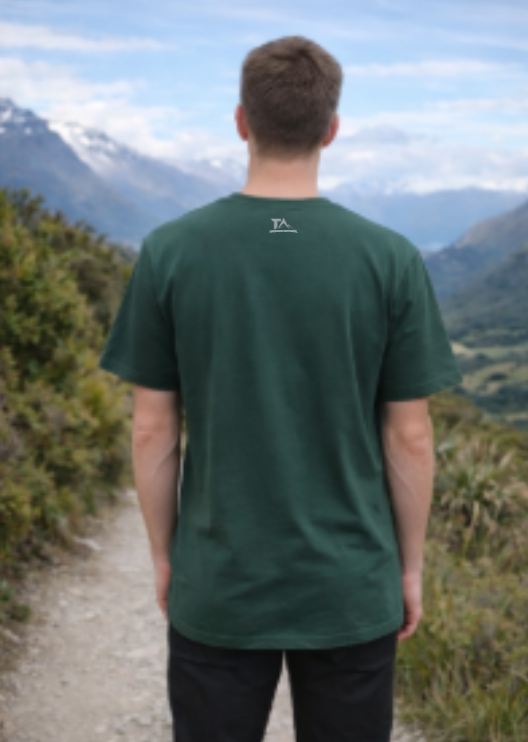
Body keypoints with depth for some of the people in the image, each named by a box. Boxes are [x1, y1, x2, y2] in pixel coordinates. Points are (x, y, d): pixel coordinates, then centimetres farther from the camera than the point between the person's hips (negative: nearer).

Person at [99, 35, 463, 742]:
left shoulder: (169, 252, -8)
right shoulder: (391, 259, -9)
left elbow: (153, 429, -4)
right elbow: (409, 435, -5)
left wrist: (164, 556, 9)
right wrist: (411, 568, 8)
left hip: (217, 589, 0)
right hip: (352, 591, 0)